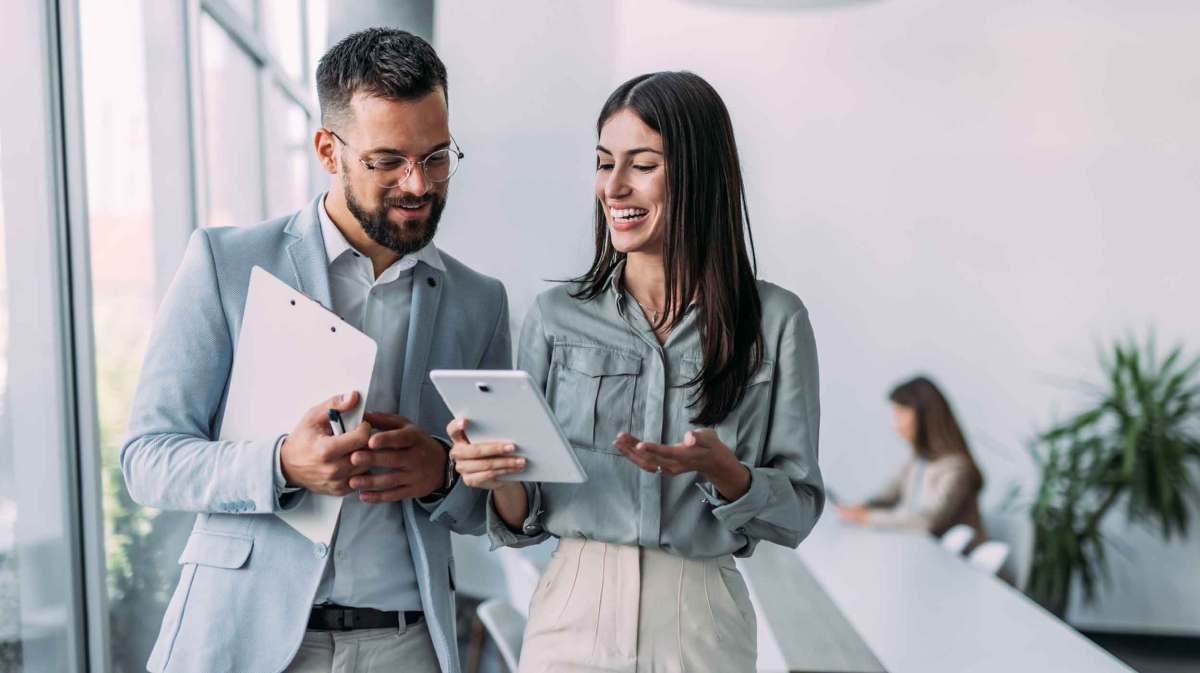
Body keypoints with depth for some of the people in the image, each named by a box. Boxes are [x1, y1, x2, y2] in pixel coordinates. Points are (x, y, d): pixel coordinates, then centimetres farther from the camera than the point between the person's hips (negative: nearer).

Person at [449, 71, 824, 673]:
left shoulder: (775, 322, -4)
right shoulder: (555, 316, -1)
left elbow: (797, 512, -1)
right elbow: (525, 521, 3)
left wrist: (718, 468, -19)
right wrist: (499, 478, -18)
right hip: (573, 618, 1)